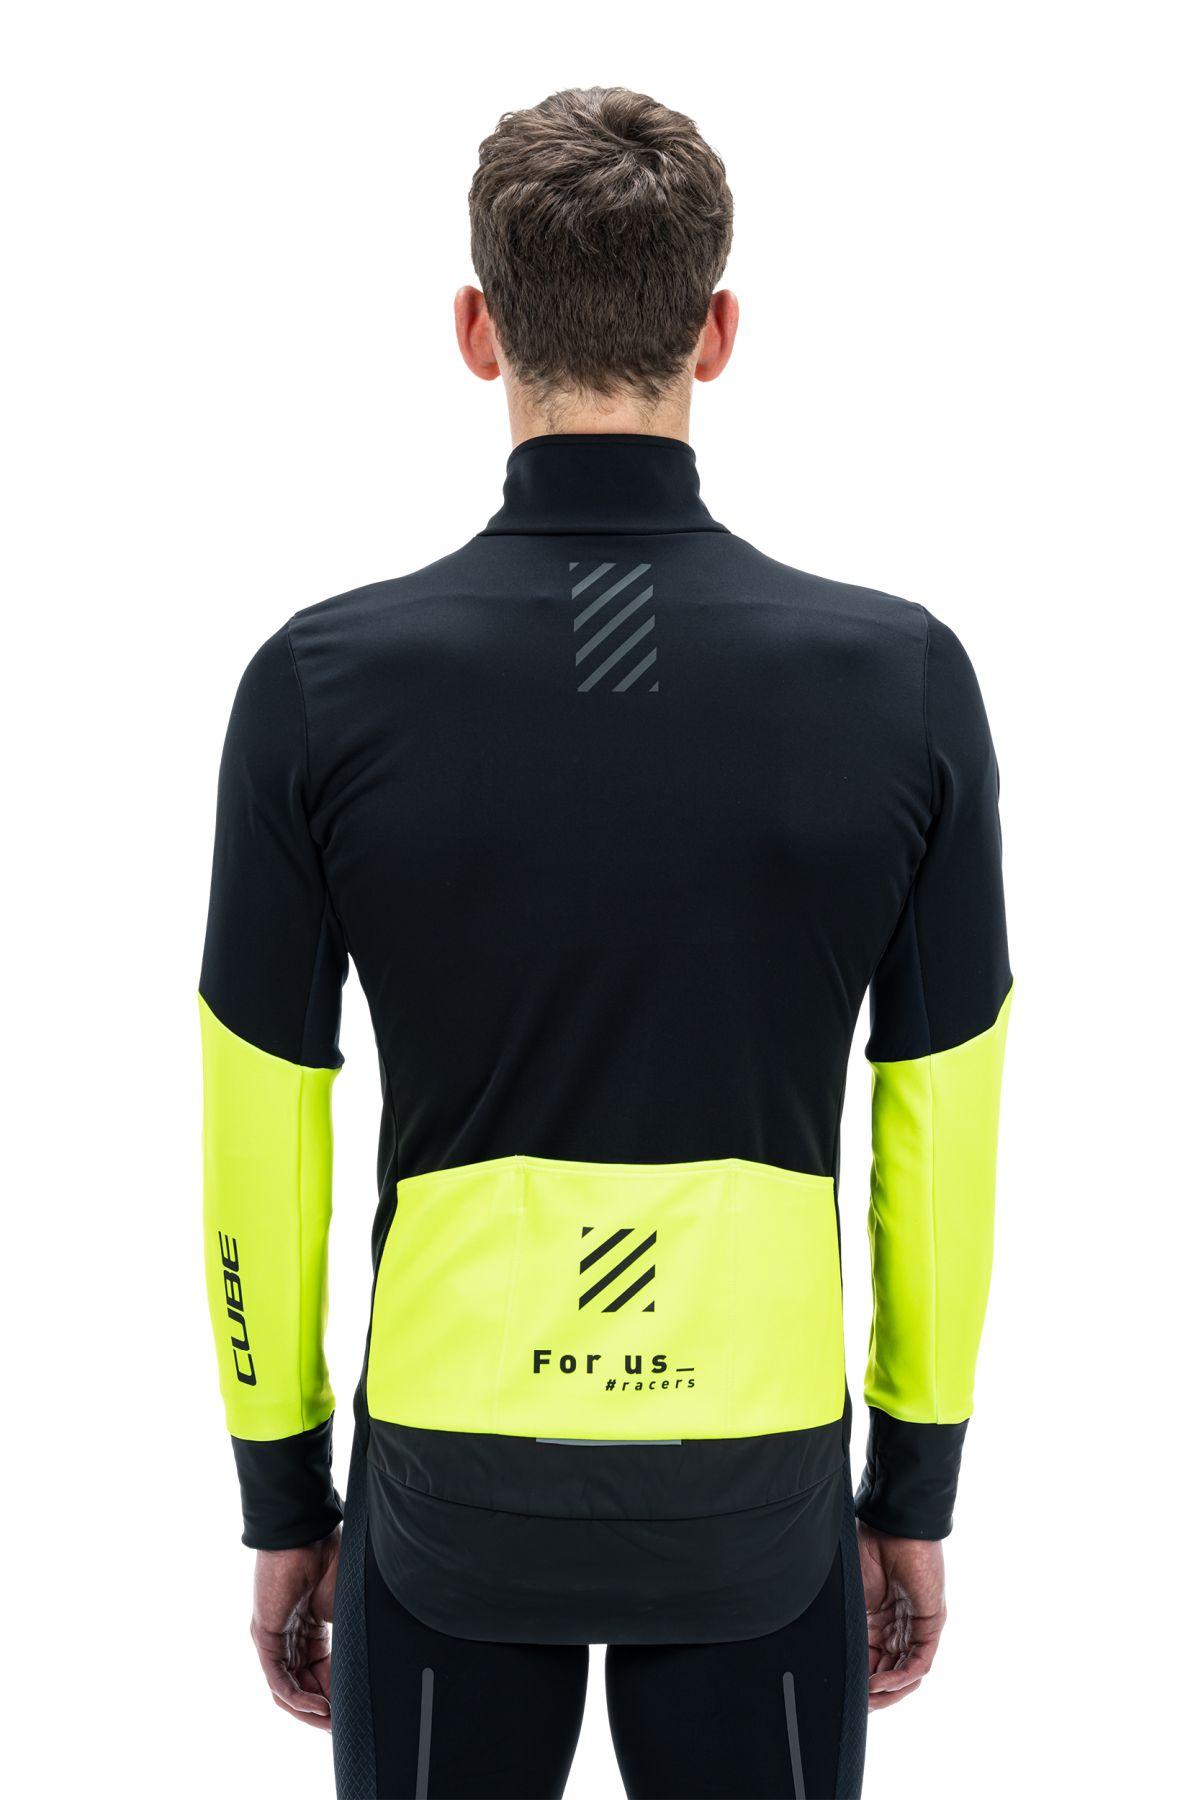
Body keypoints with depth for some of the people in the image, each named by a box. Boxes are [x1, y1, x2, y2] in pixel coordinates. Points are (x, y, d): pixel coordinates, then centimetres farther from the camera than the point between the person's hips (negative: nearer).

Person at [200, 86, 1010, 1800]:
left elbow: (264, 1153, -5)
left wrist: (282, 1499, 8)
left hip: (449, 1492, 0)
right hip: (760, 1506, 1)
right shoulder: (904, 679, -10)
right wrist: (917, 1494, 10)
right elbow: (942, 1145, -3)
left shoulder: (323, 684, -12)